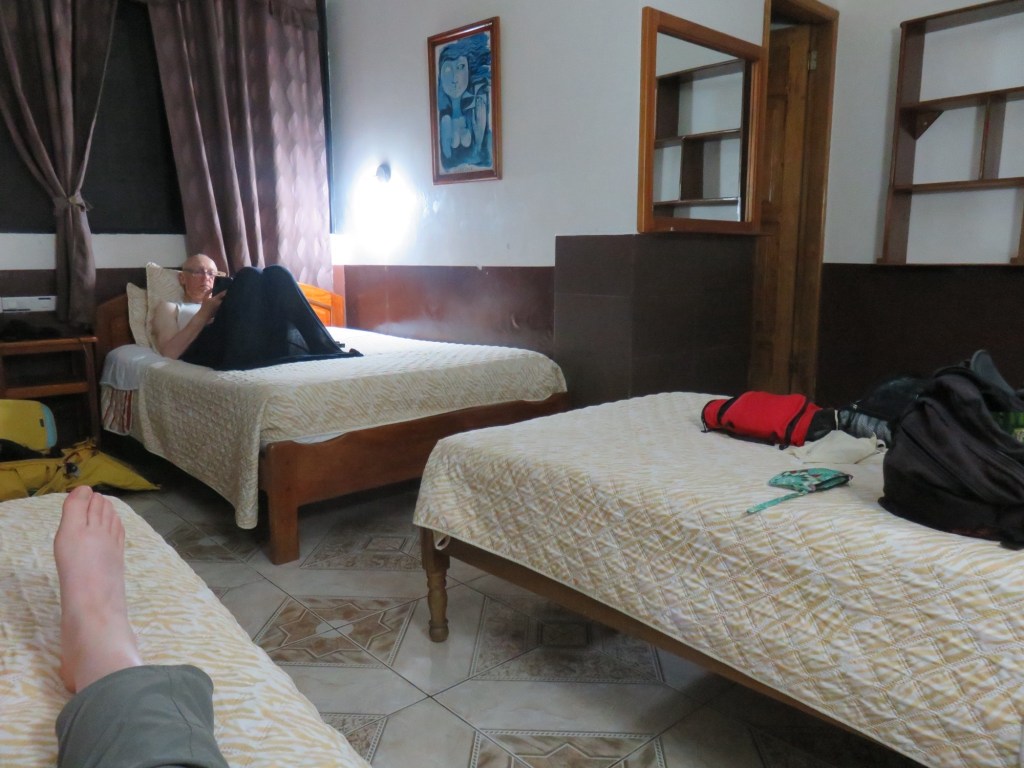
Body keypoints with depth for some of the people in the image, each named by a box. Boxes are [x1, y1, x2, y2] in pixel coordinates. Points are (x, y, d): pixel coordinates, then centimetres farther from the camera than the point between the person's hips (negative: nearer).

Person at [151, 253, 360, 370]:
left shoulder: (219, 305, 44)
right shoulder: (169, 308, 33)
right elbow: (169, 352, 10)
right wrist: (203, 315, 4)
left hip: (259, 344, 4)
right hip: (213, 351, -4)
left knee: (277, 274, -17)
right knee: (250, 276, -22)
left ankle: (331, 354, -35)